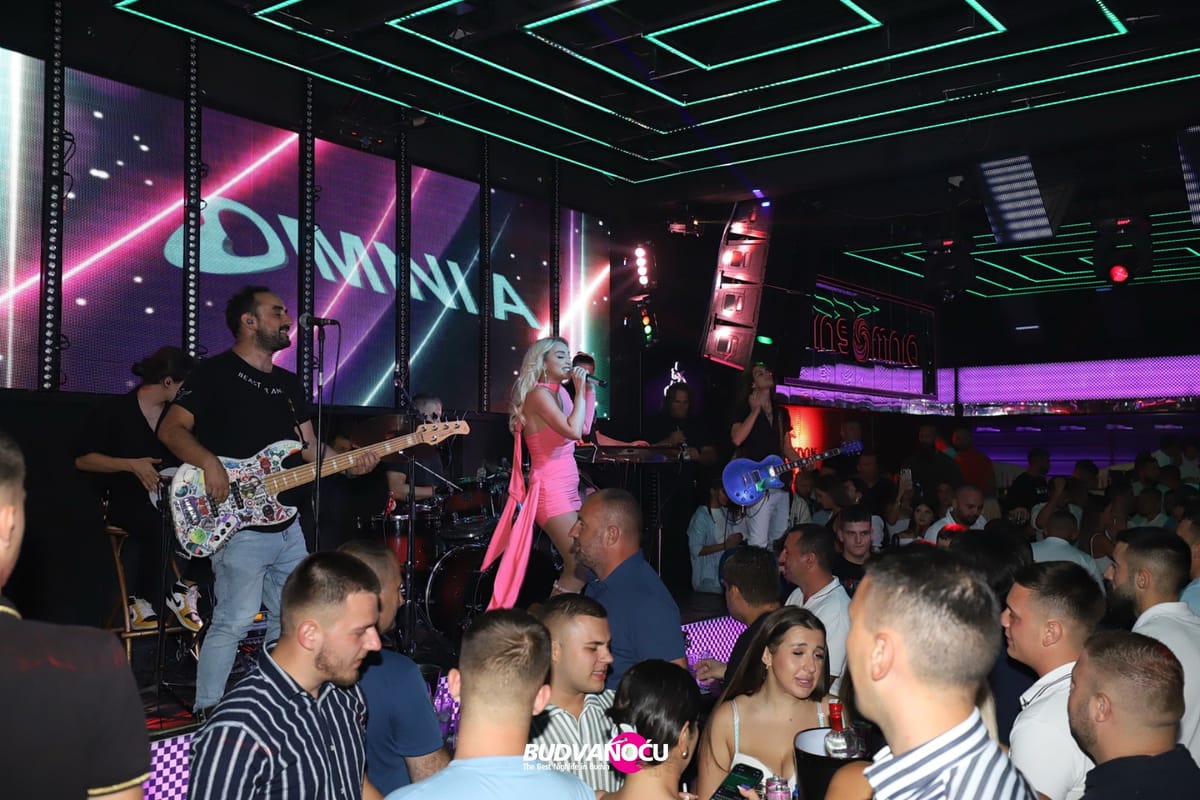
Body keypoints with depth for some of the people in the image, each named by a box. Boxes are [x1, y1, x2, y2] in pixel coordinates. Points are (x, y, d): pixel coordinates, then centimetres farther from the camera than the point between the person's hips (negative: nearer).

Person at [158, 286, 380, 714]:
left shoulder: (288, 383, 17)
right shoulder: (214, 373, -5)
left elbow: (309, 447, 16)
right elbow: (171, 428, -11)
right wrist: (209, 463, -27)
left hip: (287, 526, 8)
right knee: (233, 622, -11)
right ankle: (206, 713, 1)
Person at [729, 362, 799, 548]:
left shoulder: (782, 412, 18)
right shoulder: (744, 409, -1)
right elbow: (737, 439, -18)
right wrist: (755, 411, -14)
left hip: (781, 484, 7)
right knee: (758, 544, -11)